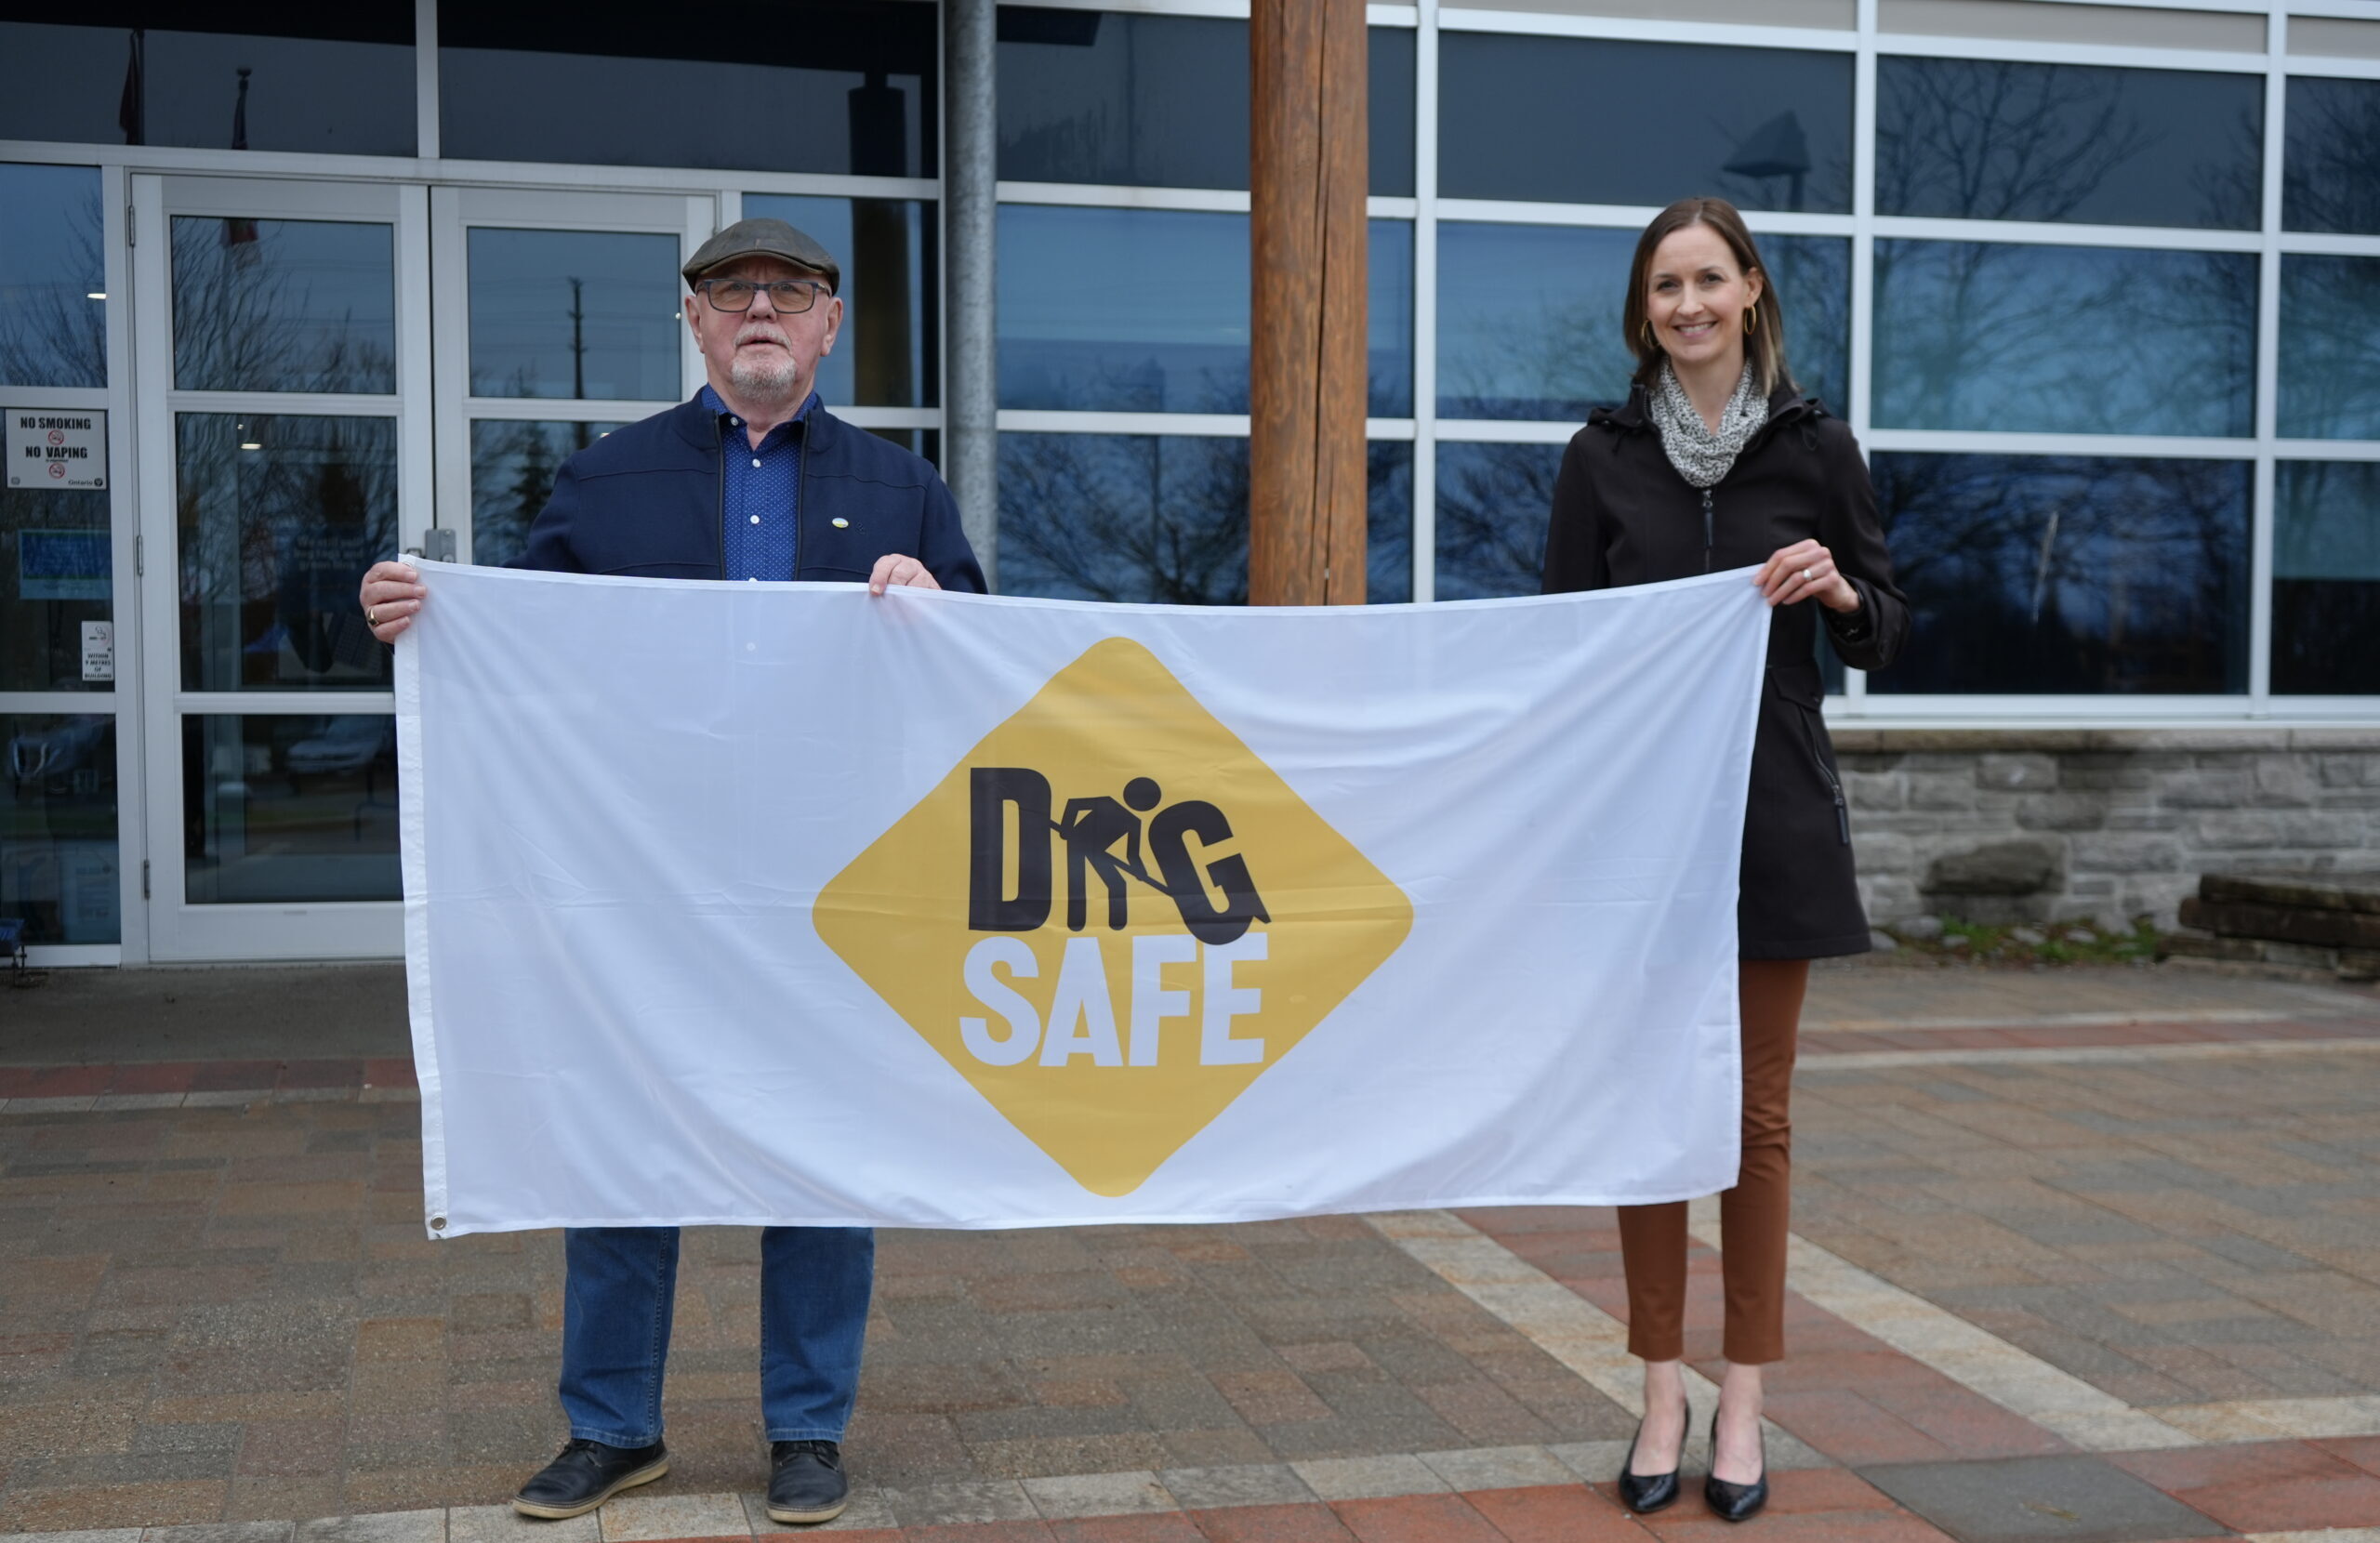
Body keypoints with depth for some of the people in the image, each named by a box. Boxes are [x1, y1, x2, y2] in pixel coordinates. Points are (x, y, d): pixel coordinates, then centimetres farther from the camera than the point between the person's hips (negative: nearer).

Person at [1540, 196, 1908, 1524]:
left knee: (1757, 1111, 5)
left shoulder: (1816, 447, 3)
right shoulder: (1605, 454, 4)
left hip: (1773, 813, 0)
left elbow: (1890, 633, 7)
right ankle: (1664, 1391, 17)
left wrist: (1840, 590, -15)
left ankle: (1745, 1403, 15)